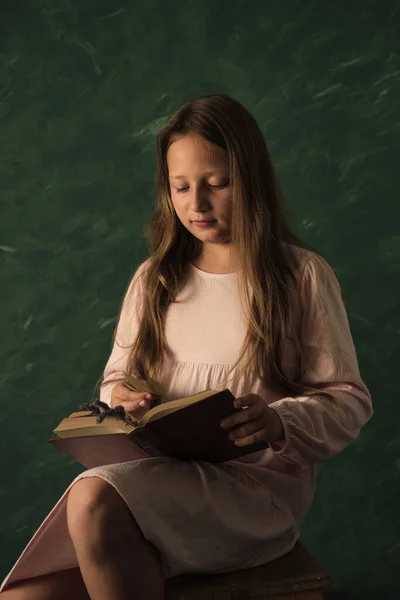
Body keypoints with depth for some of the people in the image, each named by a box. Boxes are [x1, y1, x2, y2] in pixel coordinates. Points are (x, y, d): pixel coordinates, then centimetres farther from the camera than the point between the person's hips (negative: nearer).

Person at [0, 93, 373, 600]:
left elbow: (349, 401, 0)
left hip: (256, 481, -3)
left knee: (94, 498, -31)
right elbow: (115, 380, 20)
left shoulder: (302, 275, 1)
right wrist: (122, 401, -5)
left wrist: (279, 423, -20)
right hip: (158, 480, 4)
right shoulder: (152, 280, 16)